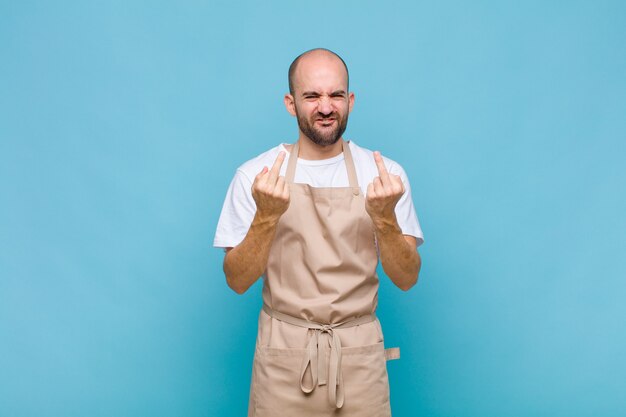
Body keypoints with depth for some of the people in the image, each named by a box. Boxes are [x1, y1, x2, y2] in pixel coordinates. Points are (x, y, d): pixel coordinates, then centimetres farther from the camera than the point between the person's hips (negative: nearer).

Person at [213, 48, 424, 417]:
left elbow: (407, 278, -4)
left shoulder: (385, 173, -3)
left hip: (359, 354, 1)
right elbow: (238, 281, -6)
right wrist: (267, 216, -21)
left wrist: (385, 217, -21)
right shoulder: (255, 175, -5)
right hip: (283, 354, -1)